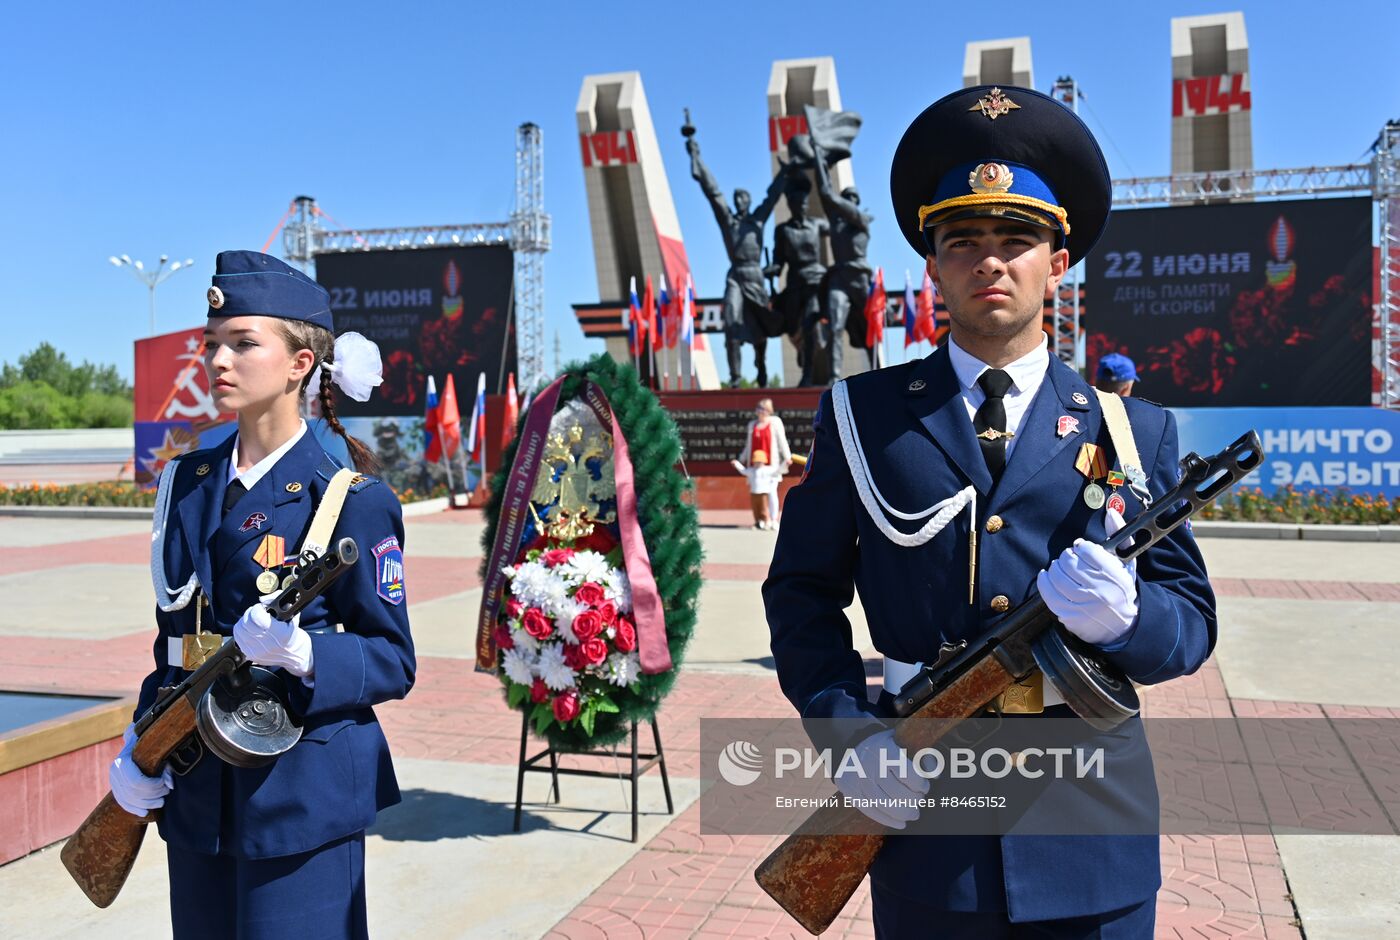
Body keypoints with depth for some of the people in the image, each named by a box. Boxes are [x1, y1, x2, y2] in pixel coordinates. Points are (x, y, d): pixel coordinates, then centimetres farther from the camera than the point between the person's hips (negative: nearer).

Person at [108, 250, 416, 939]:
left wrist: (299, 653, -27)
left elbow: (392, 661, -9)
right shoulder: (187, 482, 7)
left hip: (302, 792, -5)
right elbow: (174, 632, 14)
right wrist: (141, 742, 1)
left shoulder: (351, 500, -11)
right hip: (195, 790, 6)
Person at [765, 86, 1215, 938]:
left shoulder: (1132, 431, 4)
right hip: (920, 802, -1)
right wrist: (848, 731, -11)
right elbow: (802, 591, 3)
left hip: (1093, 831, 1)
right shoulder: (863, 416, 1)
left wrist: (1123, 618, -19)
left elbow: (1193, 618, 4)